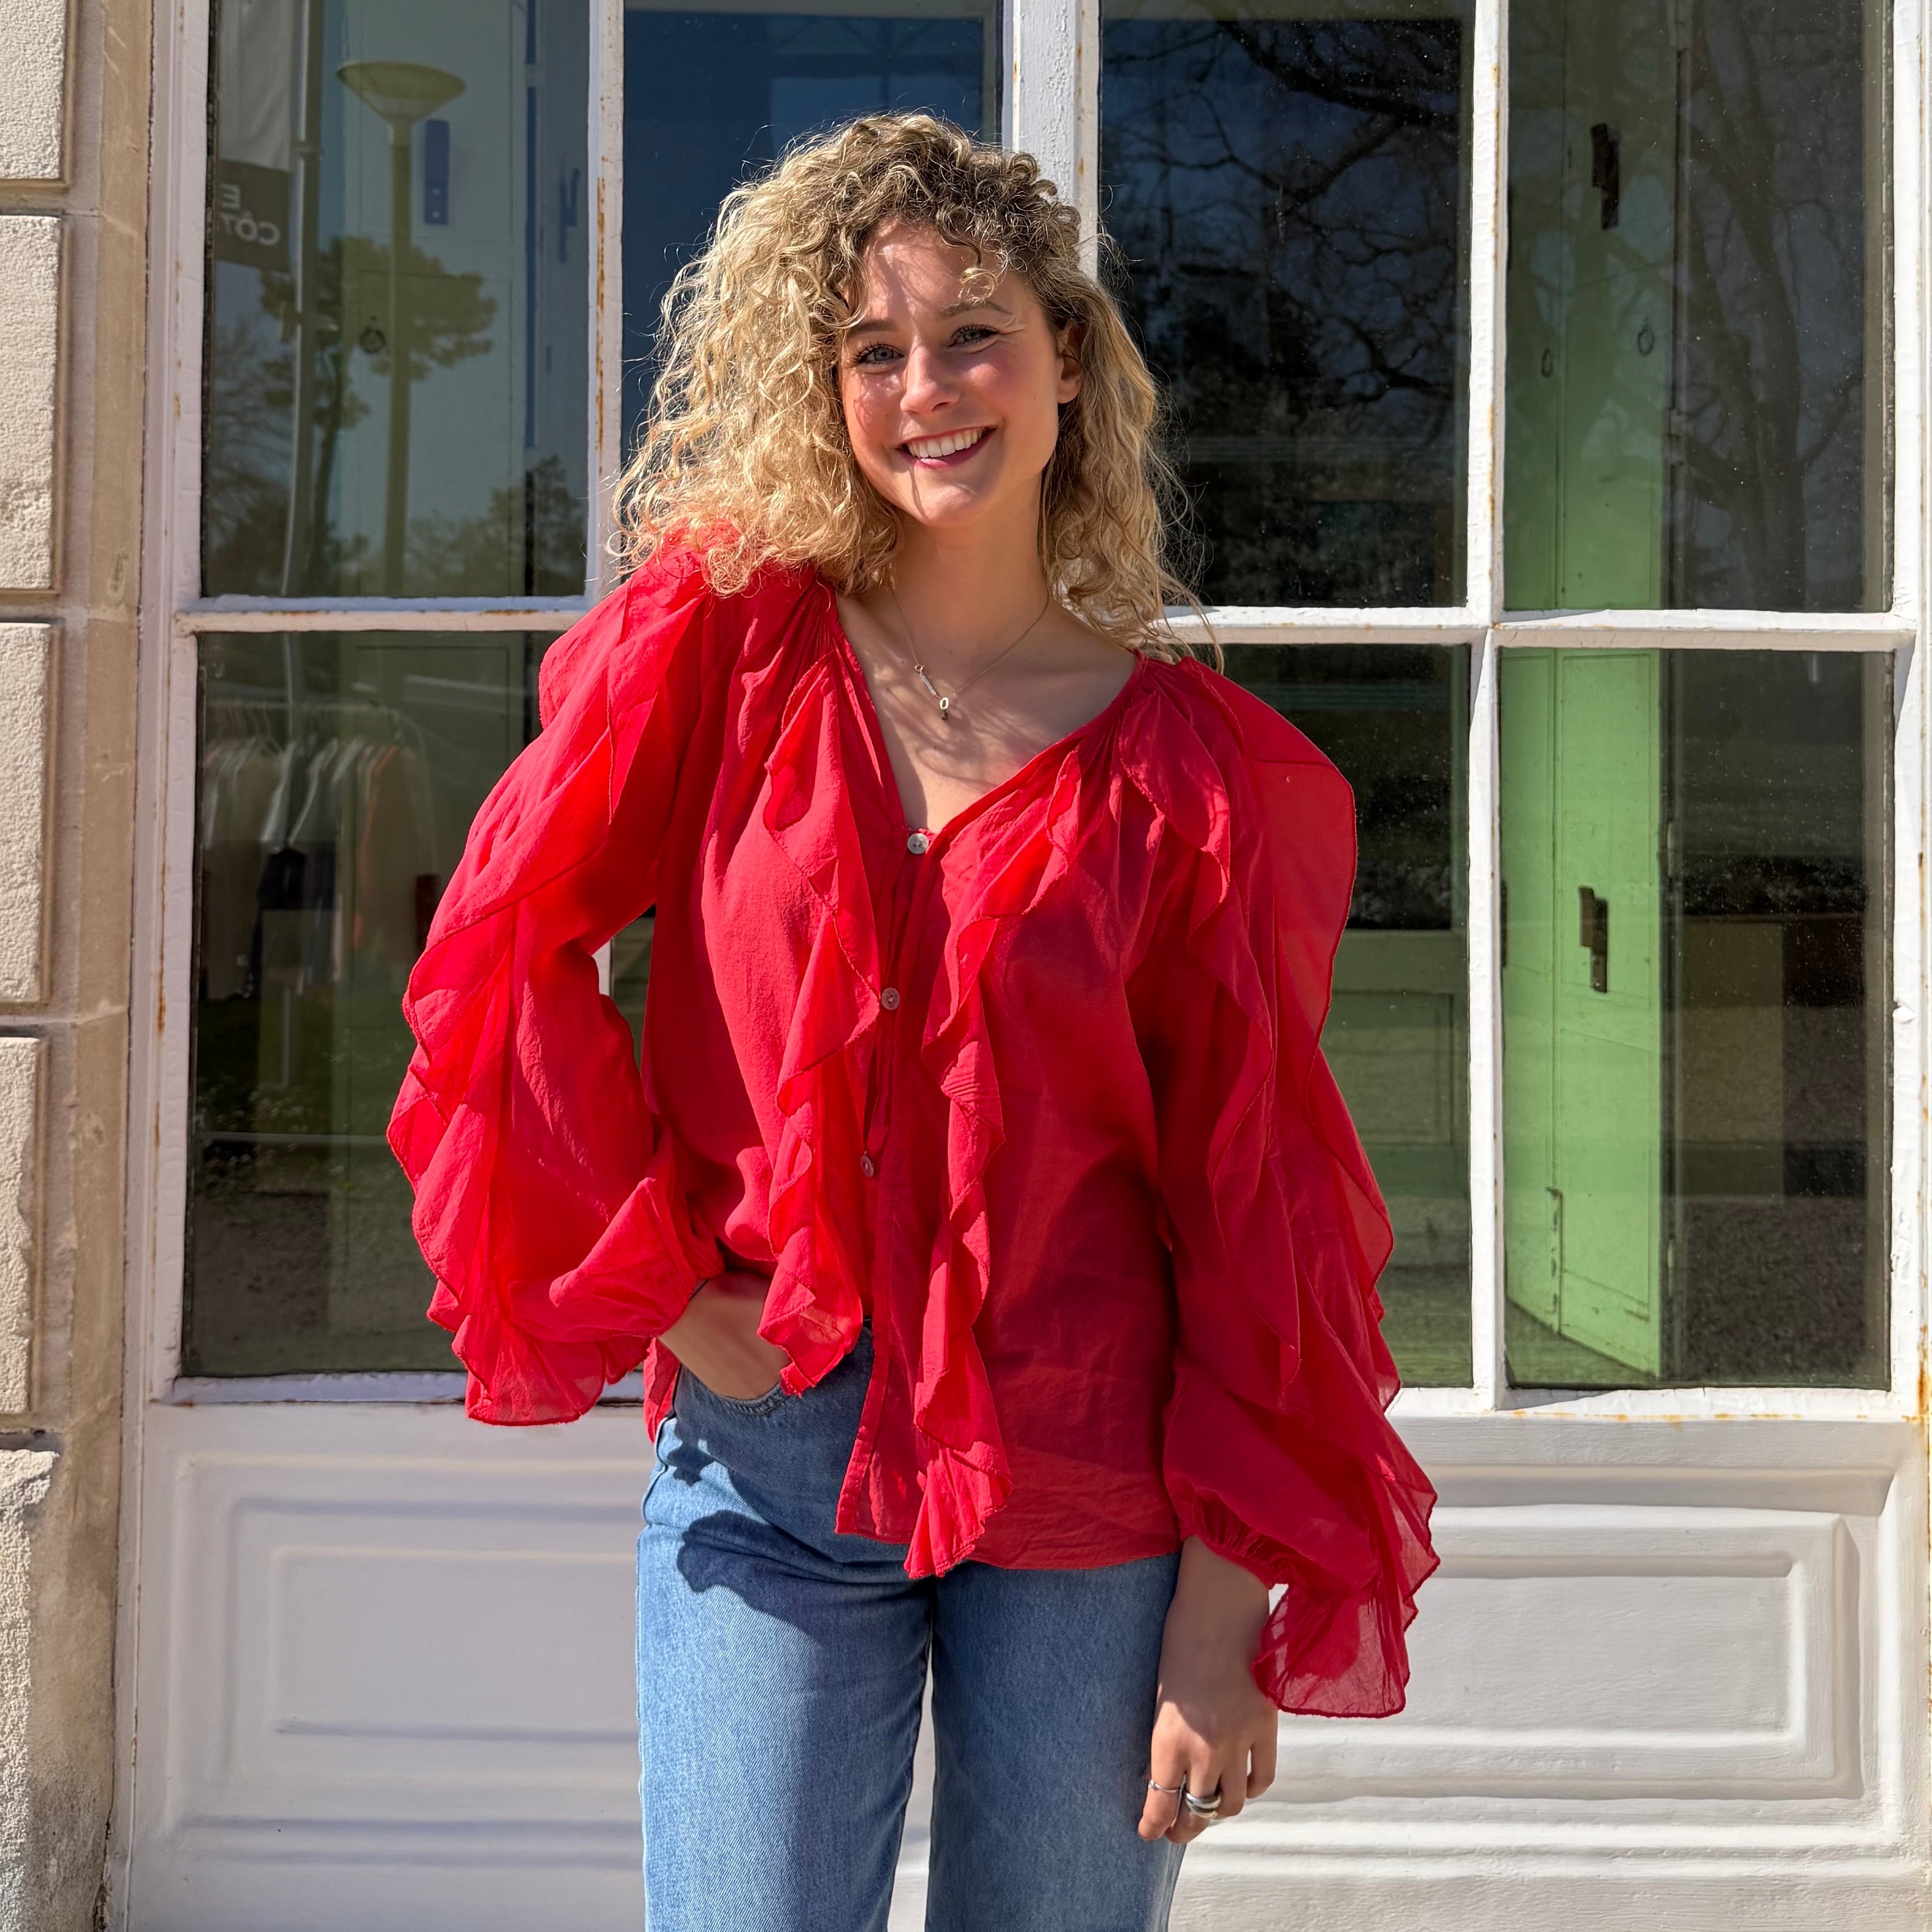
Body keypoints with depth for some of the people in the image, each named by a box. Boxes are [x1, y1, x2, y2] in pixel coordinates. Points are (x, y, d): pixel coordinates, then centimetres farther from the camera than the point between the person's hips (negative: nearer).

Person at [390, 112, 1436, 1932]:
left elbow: (1250, 1200, -2)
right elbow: (498, 956, 0)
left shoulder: (1191, 763, -1)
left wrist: (1223, 1625, -5)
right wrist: (664, 1290, -4)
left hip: (1088, 1496, 0)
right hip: (766, 1458, 0)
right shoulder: (722, 635, 0)